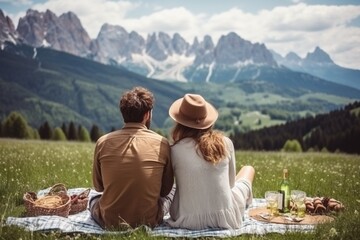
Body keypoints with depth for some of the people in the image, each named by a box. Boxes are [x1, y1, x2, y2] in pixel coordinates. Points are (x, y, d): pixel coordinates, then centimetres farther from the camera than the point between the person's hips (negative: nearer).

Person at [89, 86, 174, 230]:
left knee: (94, 200, 32)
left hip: (110, 222, 0)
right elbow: (165, 190, 0)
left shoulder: (103, 142, -8)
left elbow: (98, 186, 5)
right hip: (148, 222, 0)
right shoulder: (162, 144, -11)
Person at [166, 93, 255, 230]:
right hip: (225, 219, 0)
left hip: (188, 221, 1)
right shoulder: (225, 143, -6)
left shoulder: (175, 150, -10)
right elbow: (231, 183, 7)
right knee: (248, 169, 26)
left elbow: (180, 185, 6)